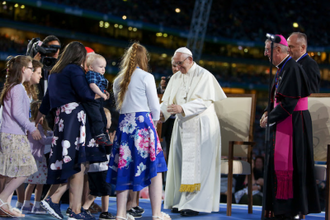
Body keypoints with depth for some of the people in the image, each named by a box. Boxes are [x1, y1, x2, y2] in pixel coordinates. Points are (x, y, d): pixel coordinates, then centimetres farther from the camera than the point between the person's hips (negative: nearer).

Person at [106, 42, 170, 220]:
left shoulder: (118, 80, 10)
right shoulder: (146, 77, -4)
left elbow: (119, 105, 14)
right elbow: (155, 106, -3)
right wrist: (154, 121, 15)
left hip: (124, 124, 5)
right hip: (143, 123, -5)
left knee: (124, 169, 9)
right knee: (154, 169, 0)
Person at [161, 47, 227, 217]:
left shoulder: (204, 76, -7)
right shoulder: (175, 78, 12)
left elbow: (203, 102, -17)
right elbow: (168, 101, 7)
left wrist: (182, 109, -29)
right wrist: (161, 113, -14)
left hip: (200, 127, -6)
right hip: (182, 126, 6)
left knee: (197, 164, -9)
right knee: (180, 163, 3)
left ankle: (194, 203, -10)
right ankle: (180, 201, 8)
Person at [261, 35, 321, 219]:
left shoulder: (292, 69, -17)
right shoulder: (282, 68, 13)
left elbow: (289, 101, -22)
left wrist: (270, 118, -12)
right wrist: (269, 111, 2)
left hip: (293, 123, -10)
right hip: (284, 122, 10)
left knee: (290, 164, -7)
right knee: (279, 162, 10)